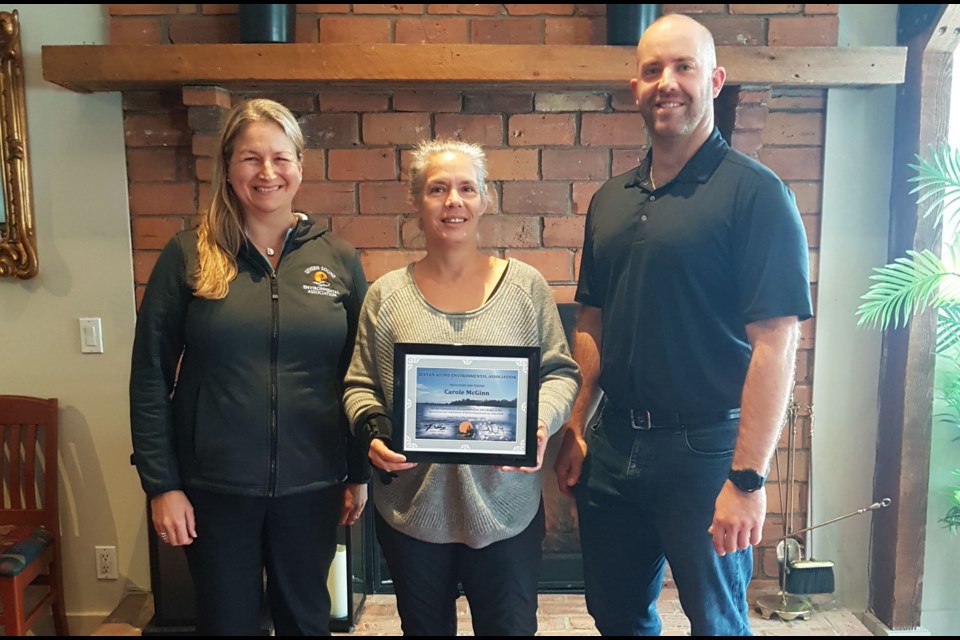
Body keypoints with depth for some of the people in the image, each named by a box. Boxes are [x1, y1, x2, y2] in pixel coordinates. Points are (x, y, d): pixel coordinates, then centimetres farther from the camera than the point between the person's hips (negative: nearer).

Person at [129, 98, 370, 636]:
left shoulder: (339, 259, 0)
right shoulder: (188, 257, -4)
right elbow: (151, 376, -4)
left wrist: (360, 473, 3)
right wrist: (161, 483, -7)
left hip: (311, 486, 1)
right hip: (214, 488, -1)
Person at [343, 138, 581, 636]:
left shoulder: (526, 286, -1)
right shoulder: (386, 295, 0)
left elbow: (560, 372, 1)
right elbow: (359, 386, 5)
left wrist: (542, 421, -17)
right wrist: (372, 431, -14)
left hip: (506, 507, 0)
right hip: (410, 507, 1)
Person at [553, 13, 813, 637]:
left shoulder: (754, 192, -11)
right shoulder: (610, 199, 8)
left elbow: (775, 343, -17)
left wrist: (748, 478, -19)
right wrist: (576, 429, 8)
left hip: (705, 449, -5)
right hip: (612, 445, 6)